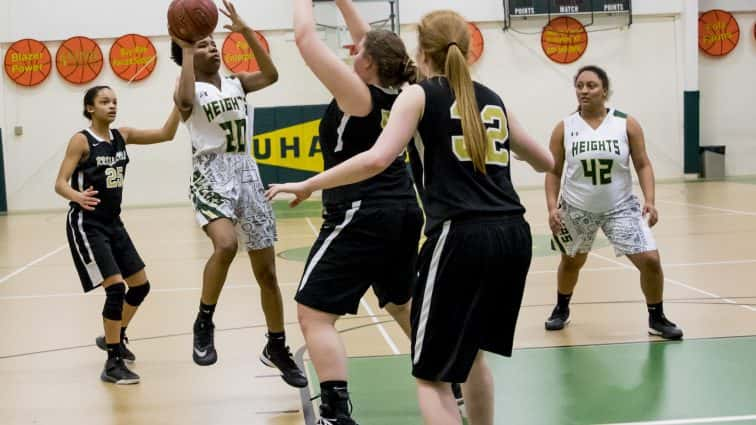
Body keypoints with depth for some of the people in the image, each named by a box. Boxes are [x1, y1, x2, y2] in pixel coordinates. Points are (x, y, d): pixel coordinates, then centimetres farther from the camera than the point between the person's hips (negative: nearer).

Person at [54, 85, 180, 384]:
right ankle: (113, 365, -6)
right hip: (86, 225, -8)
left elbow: (166, 135, 1)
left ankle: (114, 338, 36)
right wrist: (78, 196, -41)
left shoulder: (122, 136, 4)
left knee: (140, 285, 13)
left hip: (113, 223, 8)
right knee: (116, 289, -15)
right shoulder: (81, 141, -13)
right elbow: (60, 183, -19)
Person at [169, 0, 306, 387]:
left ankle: (277, 348, 25)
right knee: (226, 244, -35)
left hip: (247, 176, 5)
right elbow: (186, 101, -26)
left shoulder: (237, 83, 12)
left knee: (266, 271, 9)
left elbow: (271, 75, -4)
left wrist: (245, 31, -6)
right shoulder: (190, 90, -2)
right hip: (212, 178, -5)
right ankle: (204, 324, -13)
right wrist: (185, 50, -18)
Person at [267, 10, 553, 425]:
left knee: (432, 375, 2)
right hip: (513, 235, 6)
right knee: (469, 349, 28)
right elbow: (545, 162, 30)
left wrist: (306, 185, -3)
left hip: (462, 237, -6)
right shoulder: (491, 99, 20)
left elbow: (377, 159, -12)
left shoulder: (420, 95, 5)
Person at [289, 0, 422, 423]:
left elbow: (305, 37, -10)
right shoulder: (398, 94, 7)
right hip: (404, 212, 9)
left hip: (360, 218, -9)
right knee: (404, 304, 27)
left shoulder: (358, 94, -12)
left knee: (314, 314, -6)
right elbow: (373, 42, 23)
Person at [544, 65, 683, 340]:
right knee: (571, 262, 19)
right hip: (577, 209, 1)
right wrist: (552, 207, -12)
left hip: (621, 207, -1)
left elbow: (643, 164, -4)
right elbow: (554, 172, 0)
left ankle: (657, 319, 11)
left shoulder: (626, 124, -8)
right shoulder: (564, 128, -7)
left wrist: (649, 200, -17)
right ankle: (561, 310, 46)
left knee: (650, 260, -10)